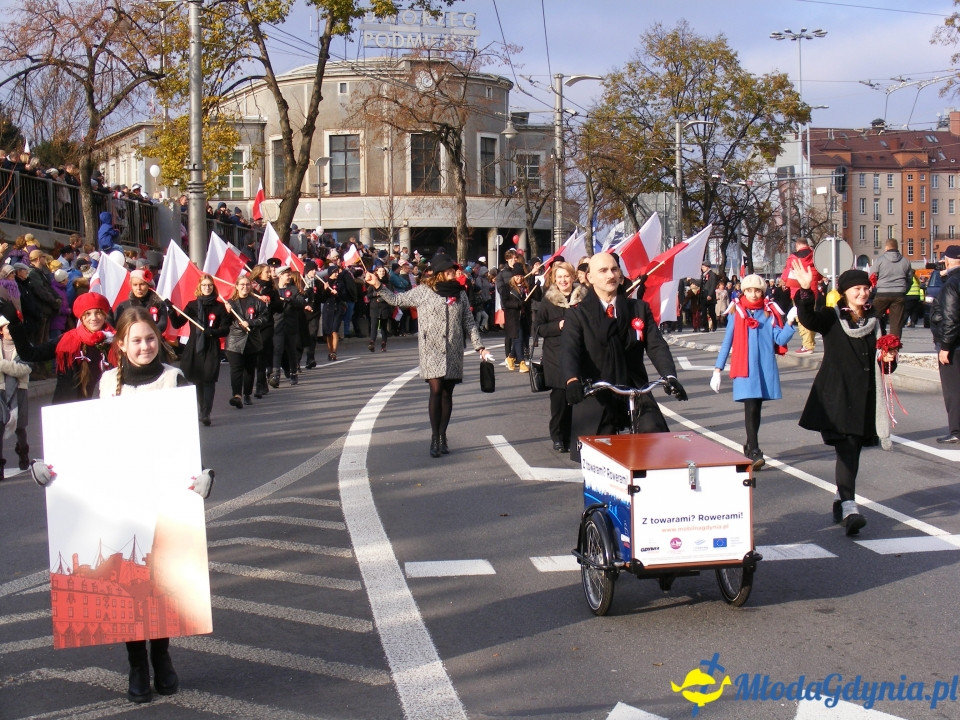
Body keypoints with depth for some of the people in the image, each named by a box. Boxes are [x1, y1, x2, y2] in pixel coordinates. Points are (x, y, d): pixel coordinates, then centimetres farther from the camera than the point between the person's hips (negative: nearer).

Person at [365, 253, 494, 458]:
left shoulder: (460, 293, 10)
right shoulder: (423, 291, 1)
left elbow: (469, 323, 13)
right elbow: (396, 300, 5)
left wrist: (479, 347, 8)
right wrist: (377, 285, -6)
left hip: (453, 351, 3)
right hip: (431, 349, -3)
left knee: (447, 393, 4)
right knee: (436, 390, -12)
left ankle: (443, 436, 13)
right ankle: (434, 438, -4)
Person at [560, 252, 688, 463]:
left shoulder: (640, 309, 10)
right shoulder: (578, 315, 2)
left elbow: (657, 345, -1)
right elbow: (569, 351, -14)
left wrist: (670, 376, -20)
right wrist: (572, 380, -35)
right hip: (596, 398, -1)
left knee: (656, 432, -27)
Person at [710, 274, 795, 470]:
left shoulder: (770, 311, 7)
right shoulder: (737, 312, 3)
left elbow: (780, 340, 0)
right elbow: (727, 342, 5)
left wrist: (791, 323, -15)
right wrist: (717, 370, 1)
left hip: (765, 367, 3)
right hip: (745, 367, -3)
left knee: (757, 408, 10)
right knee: (751, 407, -13)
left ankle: (750, 446, 26)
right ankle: (754, 452, -14)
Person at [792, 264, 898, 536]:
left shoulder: (874, 321, 13)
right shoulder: (831, 318, -2)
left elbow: (879, 358, 22)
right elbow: (807, 319, -22)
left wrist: (888, 360, 0)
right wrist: (805, 291, -36)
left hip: (865, 396, 5)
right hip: (837, 395, -5)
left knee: (852, 449, 9)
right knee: (847, 446, -15)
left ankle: (842, 498, 25)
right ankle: (849, 506, -21)